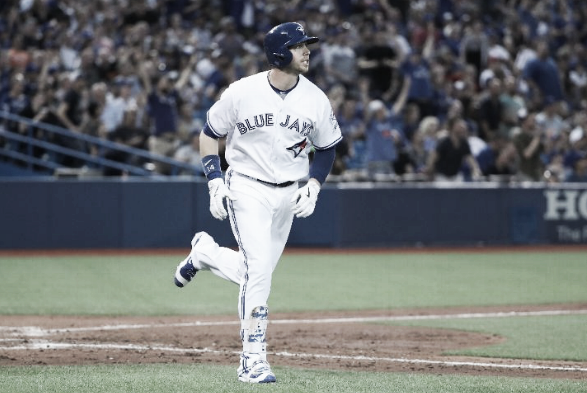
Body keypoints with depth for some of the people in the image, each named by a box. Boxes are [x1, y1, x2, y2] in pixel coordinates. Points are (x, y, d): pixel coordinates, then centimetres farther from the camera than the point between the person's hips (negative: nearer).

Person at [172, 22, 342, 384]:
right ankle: (253, 360, -11)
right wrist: (216, 183, -7)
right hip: (247, 189, -4)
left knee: (254, 274, 9)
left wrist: (313, 189, -4)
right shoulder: (242, 92, -11)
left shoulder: (316, 99, -4)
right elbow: (210, 134, 2)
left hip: (287, 195, 4)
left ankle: (205, 252, 39)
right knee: (259, 269, -17)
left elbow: (327, 149, 10)